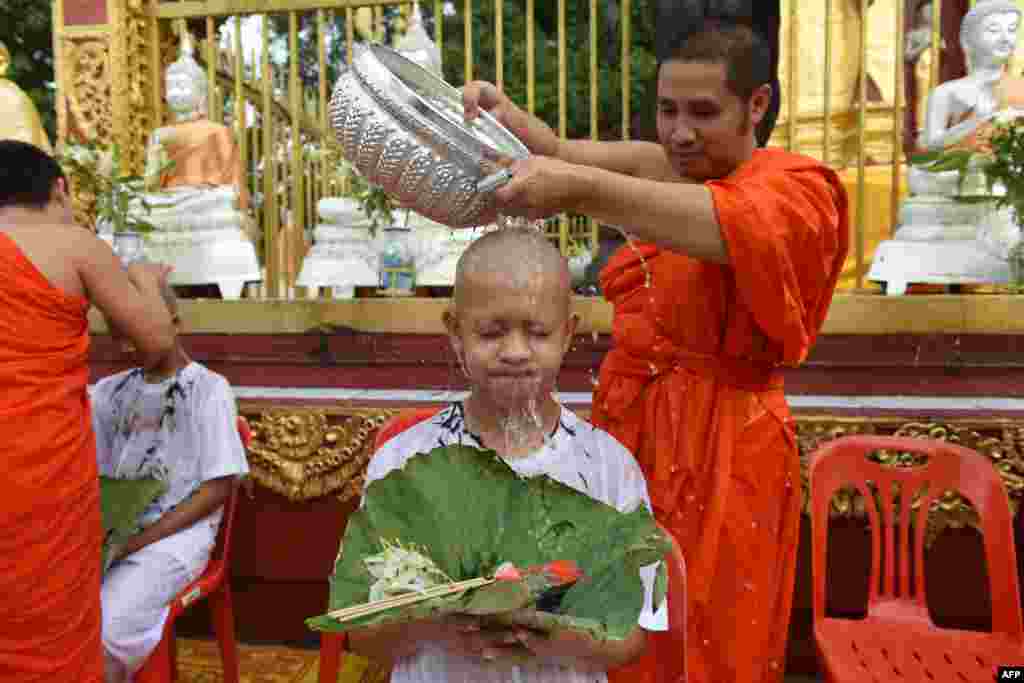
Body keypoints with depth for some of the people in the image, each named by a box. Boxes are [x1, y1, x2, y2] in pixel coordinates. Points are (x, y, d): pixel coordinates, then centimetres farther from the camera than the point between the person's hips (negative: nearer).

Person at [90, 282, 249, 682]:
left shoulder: (209, 389, -4)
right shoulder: (112, 391, 11)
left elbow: (218, 488, -8)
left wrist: (139, 541, -13)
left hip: (176, 535, -5)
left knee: (96, 637, -24)